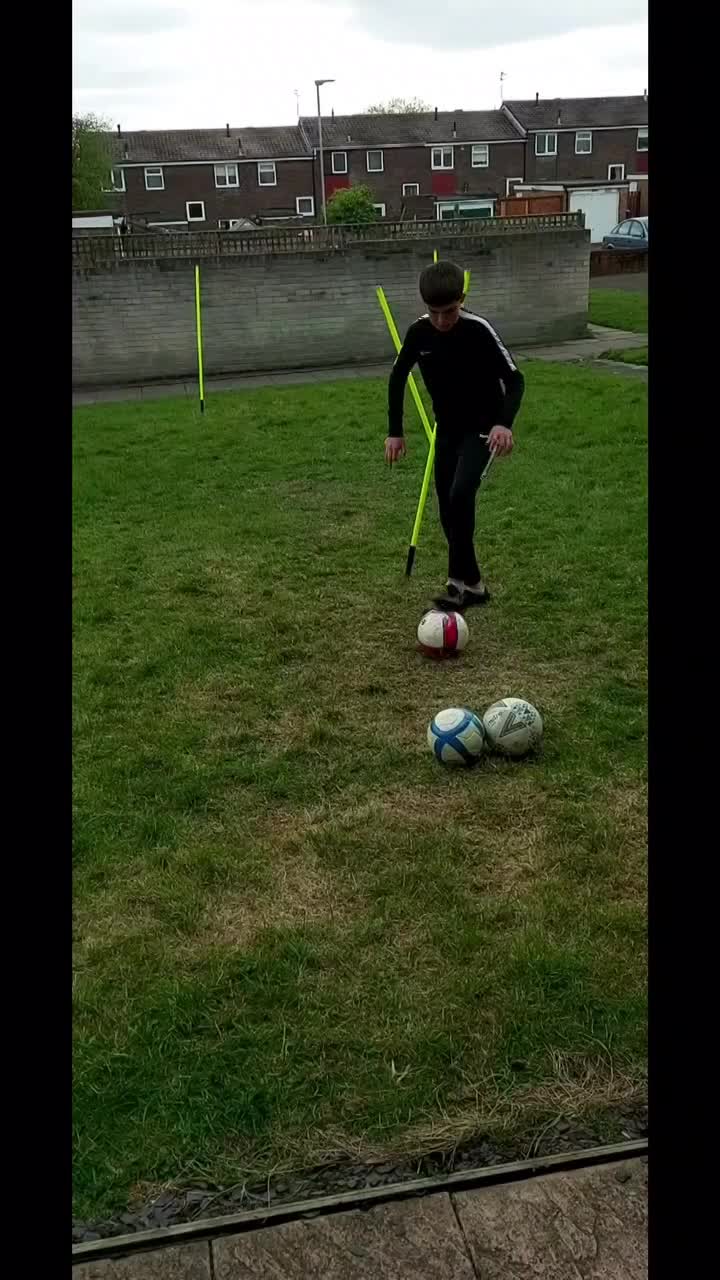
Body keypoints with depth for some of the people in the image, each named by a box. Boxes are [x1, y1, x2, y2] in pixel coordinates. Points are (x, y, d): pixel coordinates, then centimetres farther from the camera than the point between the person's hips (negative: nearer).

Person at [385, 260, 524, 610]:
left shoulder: (479, 330, -22)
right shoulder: (418, 332, -10)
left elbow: (514, 378, -20)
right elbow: (397, 378, 5)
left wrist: (504, 422, -37)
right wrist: (395, 431, 0)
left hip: (482, 427, -5)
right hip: (447, 428, 5)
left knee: (460, 495, -24)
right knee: (448, 508, 5)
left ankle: (459, 580, -13)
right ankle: (472, 584, 18)